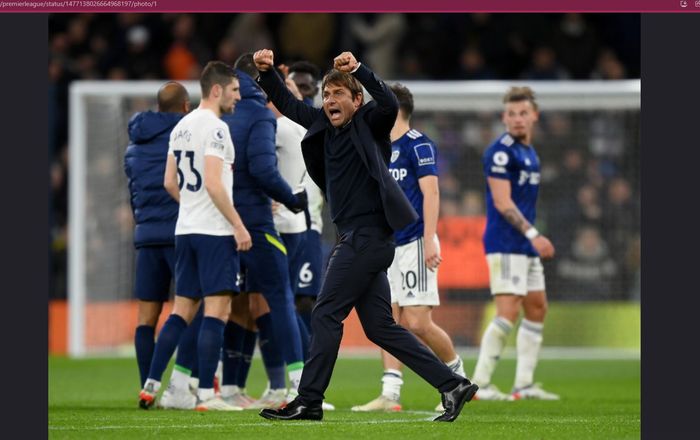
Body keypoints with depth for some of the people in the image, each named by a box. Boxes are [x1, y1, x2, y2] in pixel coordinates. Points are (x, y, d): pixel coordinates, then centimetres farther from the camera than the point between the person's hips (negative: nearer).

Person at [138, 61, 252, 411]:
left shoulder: (181, 127, 14)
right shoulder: (215, 127, -13)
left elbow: (170, 182, 18)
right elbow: (214, 184, -20)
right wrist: (238, 225, -16)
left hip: (186, 230, 8)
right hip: (215, 231, -8)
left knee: (182, 311, 13)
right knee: (217, 311, -6)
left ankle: (150, 386, 10)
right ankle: (206, 395, -9)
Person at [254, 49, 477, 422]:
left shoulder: (368, 124, -6)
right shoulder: (324, 126, 14)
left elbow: (390, 105, -26)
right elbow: (287, 103, 21)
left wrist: (358, 71, -36)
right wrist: (267, 71, 6)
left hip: (368, 235, -9)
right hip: (357, 239, 9)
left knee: (325, 316, -7)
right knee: (380, 328, 7)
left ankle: (308, 401, -1)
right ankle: (452, 385, 8)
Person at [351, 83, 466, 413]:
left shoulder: (419, 145, -9)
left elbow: (431, 194, -15)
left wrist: (429, 241, -22)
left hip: (414, 245, -8)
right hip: (389, 247, 8)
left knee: (417, 323, -10)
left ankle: (457, 373, 12)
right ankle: (390, 395, -3)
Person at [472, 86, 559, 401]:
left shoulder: (529, 151, 16)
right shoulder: (500, 151, -13)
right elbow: (502, 202, -19)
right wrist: (532, 234, -23)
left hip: (526, 245, 10)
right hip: (505, 244, -10)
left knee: (537, 308, 11)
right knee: (508, 312, -15)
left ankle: (524, 384, 16)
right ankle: (479, 384, -13)